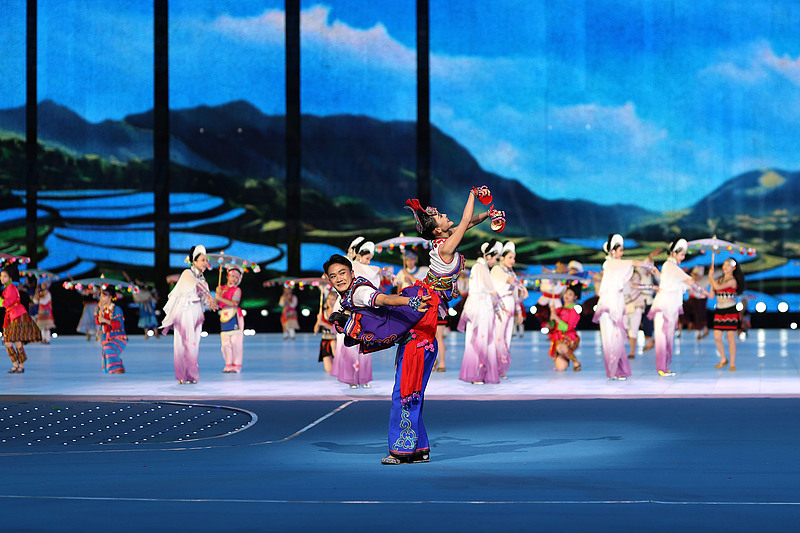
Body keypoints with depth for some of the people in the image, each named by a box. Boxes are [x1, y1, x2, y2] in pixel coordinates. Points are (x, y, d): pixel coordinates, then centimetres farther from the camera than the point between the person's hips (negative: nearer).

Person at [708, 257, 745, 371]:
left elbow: (718, 287, -21)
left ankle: (732, 364, 3)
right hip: (719, 310, 6)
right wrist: (711, 283, 1)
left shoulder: (732, 281, -8)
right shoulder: (719, 279, 12)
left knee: (731, 338, -4)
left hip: (730, 310, -6)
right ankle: (723, 359, 19)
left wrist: (711, 275, -9)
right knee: (717, 337, 0)